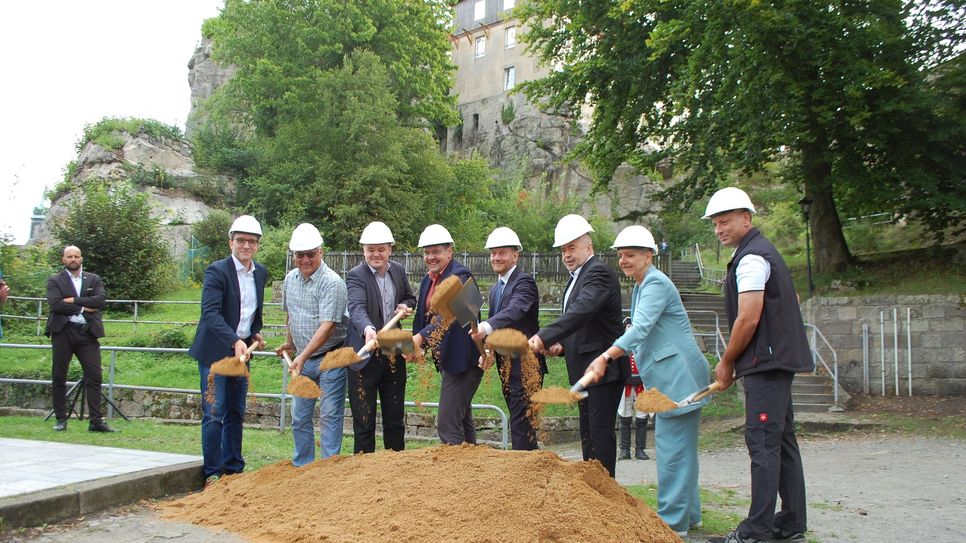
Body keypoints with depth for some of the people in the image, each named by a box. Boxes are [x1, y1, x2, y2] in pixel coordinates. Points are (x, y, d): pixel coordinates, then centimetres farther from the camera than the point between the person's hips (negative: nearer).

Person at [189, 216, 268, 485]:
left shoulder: (261, 273, 8)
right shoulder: (217, 271, -14)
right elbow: (210, 313, -25)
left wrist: (255, 333, 7)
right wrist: (234, 341, -35)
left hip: (242, 350, 7)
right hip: (215, 351, -6)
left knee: (236, 413, 12)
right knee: (215, 413, -5)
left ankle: (234, 469, 21)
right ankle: (212, 473, 5)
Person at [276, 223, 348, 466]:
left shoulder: (332, 282, -18)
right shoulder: (290, 278, 6)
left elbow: (327, 326, -24)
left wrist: (303, 356, -28)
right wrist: (289, 342, 27)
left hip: (329, 357, -7)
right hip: (302, 358, 7)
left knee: (330, 416, -2)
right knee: (299, 417, 12)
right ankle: (301, 466, 25)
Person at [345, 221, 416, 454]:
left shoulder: (398, 270, 6)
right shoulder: (356, 276, -13)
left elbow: (410, 297, 22)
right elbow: (357, 308, -30)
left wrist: (405, 306, -2)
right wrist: (368, 328, -50)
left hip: (394, 355, 5)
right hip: (365, 356, -5)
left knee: (395, 418, 15)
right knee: (364, 420, 4)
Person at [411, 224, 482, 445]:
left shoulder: (459, 276, -17)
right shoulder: (427, 280, 11)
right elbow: (423, 317, 15)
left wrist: (420, 337, -44)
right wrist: (417, 345, -1)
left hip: (462, 359, -10)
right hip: (445, 359, 10)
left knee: (448, 425, -12)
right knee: (462, 420, 20)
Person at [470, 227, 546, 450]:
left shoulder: (524, 281, -12)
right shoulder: (495, 288, 16)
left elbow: (515, 310, -31)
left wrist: (487, 327, -47)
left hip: (524, 365, -9)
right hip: (506, 366, 9)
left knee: (521, 424, -11)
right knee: (520, 421, 16)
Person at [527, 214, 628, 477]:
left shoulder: (598, 272, -14)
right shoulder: (577, 276, 18)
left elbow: (582, 310, -30)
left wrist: (544, 337, -38)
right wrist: (562, 344, 5)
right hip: (585, 370, 10)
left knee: (600, 431, -8)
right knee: (587, 432, 15)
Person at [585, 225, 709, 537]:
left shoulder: (656, 284, -14)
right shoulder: (641, 287, 17)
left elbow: (640, 328, -28)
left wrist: (605, 357, -36)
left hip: (679, 375, -11)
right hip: (667, 378, 11)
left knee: (672, 447, -8)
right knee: (677, 447, 16)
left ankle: (673, 522, -2)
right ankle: (688, 514, 26)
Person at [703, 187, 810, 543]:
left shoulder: (751, 258, -12)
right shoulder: (762, 251, 20)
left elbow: (748, 319, -19)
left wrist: (727, 361, -5)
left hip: (765, 363, -11)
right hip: (777, 361, 11)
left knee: (763, 443, -10)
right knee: (781, 440, 12)